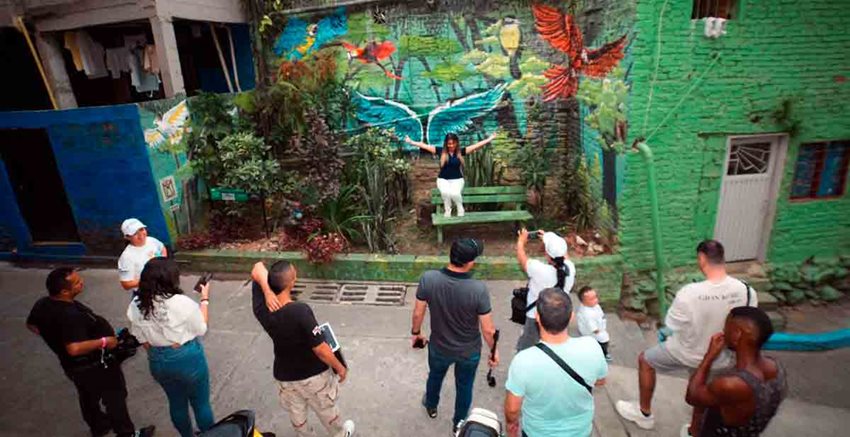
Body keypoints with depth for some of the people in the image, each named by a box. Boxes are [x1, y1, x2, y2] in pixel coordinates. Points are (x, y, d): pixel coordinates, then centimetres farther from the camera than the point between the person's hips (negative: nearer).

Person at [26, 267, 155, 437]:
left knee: (88, 397, 28)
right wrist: (104, 341, -32)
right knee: (114, 397, 11)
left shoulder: (43, 304, -10)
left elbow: (32, 324, 10)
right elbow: (74, 348, -44)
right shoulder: (70, 316, -39)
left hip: (73, 366, 9)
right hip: (94, 365, -9)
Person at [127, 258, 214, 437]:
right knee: (201, 403, 16)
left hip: (158, 362, 5)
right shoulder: (181, 302, -26)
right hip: (188, 358, -5)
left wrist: (157, 355, 19)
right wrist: (204, 299, 0)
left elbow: (143, 340, 2)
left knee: (176, 403, 25)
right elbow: (201, 329, -9)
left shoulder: (135, 306, -11)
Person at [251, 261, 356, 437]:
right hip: (314, 374, -3)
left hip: (285, 376, 3)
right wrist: (340, 368, -12)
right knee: (326, 409, 25)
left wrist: (266, 288, -28)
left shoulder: (261, 309, -20)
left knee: (296, 413, 27)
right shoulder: (300, 311, -36)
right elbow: (320, 349, -28)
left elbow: (258, 270, -9)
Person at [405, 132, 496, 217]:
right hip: (443, 179, 0)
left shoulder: (461, 151, -1)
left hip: (457, 179, 0)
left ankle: (460, 210, -1)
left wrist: (489, 139, -5)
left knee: (455, 193, -30)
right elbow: (424, 146, -5)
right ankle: (447, 212, -6)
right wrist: (411, 142, -10)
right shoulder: (441, 151, -2)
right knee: (445, 192, -32)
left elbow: (476, 146, -1)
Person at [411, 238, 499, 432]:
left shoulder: (428, 279, -26)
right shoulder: (479, 289, -31)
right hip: (469, 351, -2)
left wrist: (415, 332, 9)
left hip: (439, 347, 2)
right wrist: (494, 350, -1)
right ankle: (459, 424, 52)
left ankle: (431, 406, 63)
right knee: (464, 386, 28)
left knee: (435, 376, 34)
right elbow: (488, 329, -20)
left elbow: (418, 313, -11)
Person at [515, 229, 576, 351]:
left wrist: (521, 241, 9)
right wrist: (549, 240, 17)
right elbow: (564, 255, 9)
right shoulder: (570, 268, -16)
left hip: (536, 320, -5)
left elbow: (522, 259, -9)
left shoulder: (539, 269, -30)